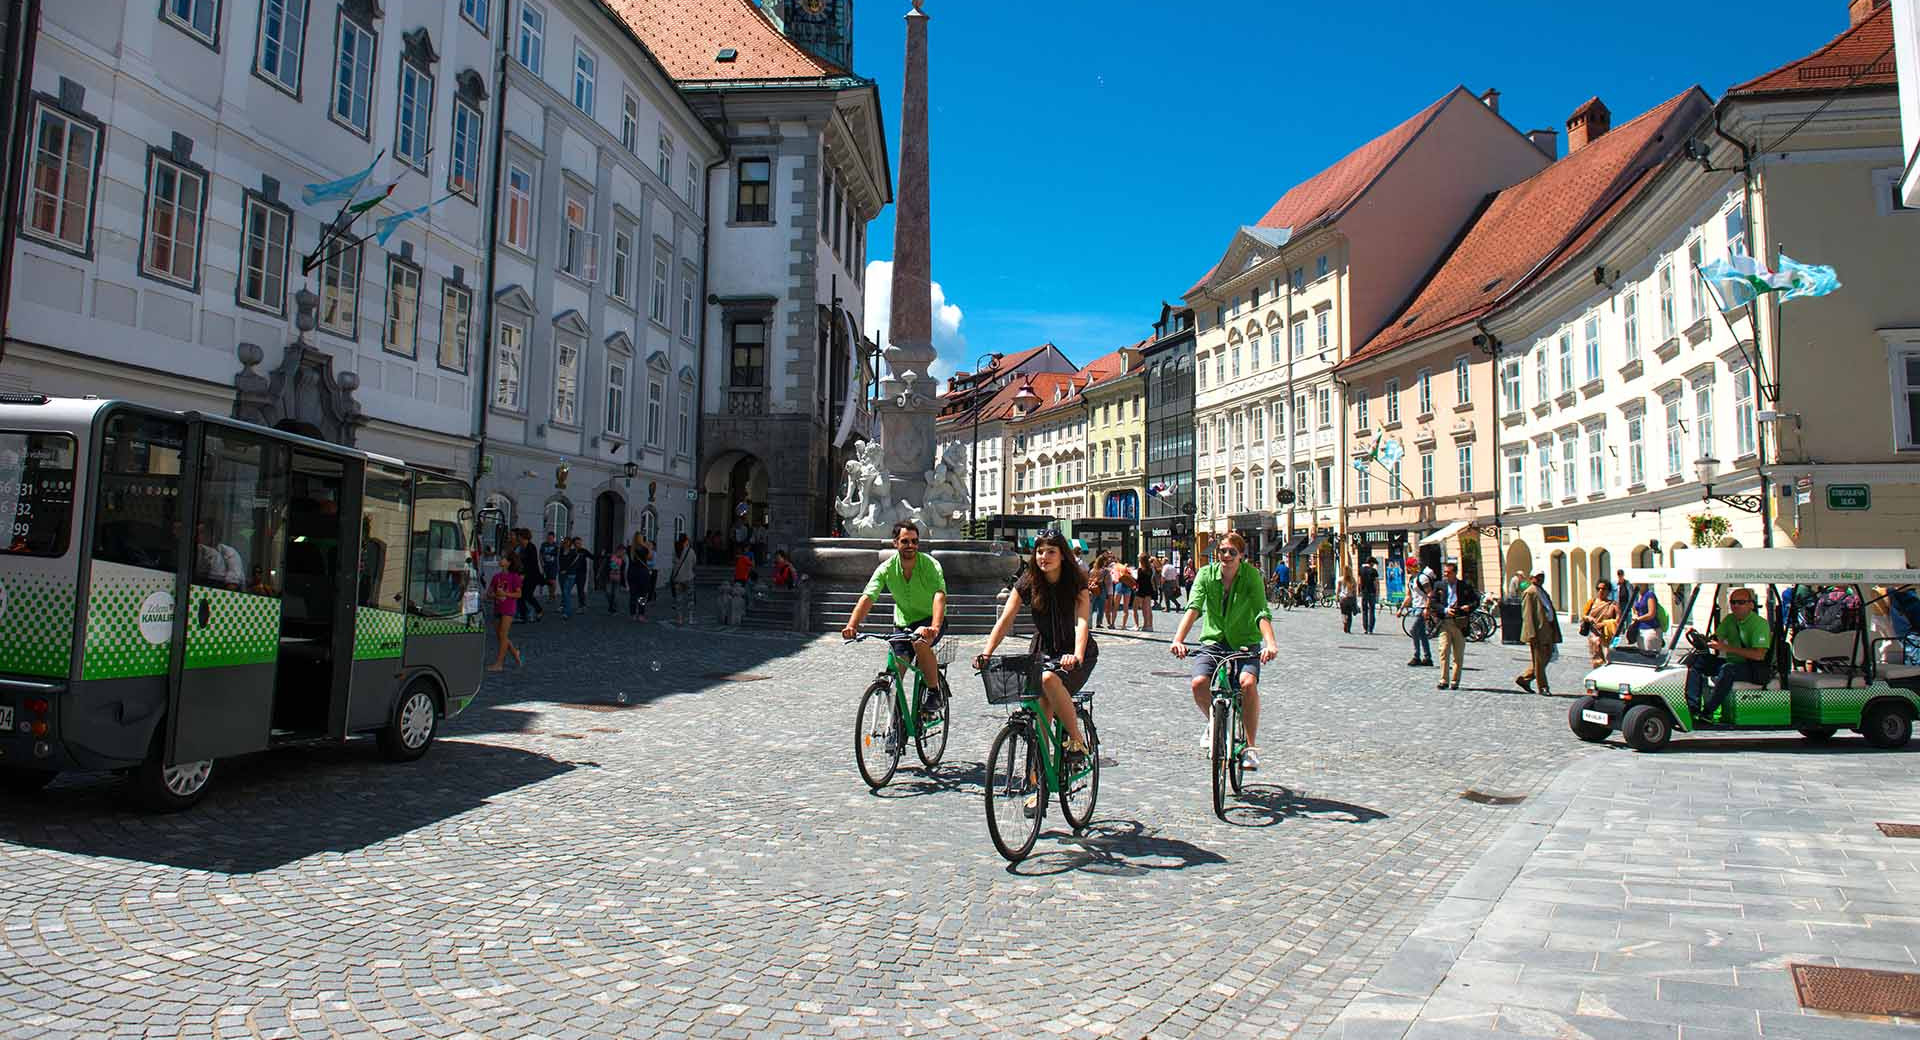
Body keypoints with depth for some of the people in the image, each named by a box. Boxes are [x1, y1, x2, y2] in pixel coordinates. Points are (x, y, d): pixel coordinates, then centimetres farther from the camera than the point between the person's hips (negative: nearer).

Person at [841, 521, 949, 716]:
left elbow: (939, 595, -37)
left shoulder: (930, 564, -22)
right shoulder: (887, 568, -14)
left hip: (929, 619, -4)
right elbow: (867, 597, -23)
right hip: (903, 622, 4)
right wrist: (852, 625, -41)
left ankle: (936, 692, -16)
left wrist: (934, 628, -55)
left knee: (920, 643, -35)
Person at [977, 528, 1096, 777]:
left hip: (1074, 654, -3)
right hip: (1042, 651, 3)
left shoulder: (1076, 583, -11)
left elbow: (1082, 622, -24)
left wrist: (1077, 656, -43)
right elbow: (1005, 619, -10)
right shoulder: (1028, 582, -4)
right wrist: (986, 653, -24)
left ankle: (1077, 740, -17)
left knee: (1049, 680, -33)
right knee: (1040, 712, -12)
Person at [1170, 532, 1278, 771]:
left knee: (1248, 682, -29)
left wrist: (1271, 643, -38)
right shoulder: (1206, 574, -5)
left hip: (1245, 643, -1)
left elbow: (1262, 613, -20)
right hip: (1213, 641, 1)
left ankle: (1251, 746, -11)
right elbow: (1193, 608, -18)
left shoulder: (1251, 575, -9)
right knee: (1198, 683, -24)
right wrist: (1178, 639, -34)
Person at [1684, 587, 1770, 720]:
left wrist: (1727, 648, -27)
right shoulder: (1729, 619, 9)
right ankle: (1692, 707, -16)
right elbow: (1714, 640, 10)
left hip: (1753, 669, -7)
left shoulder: (1759, 623, -12)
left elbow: (1759, 655, -23)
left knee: (1727, 669, -37)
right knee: (1695, 659, -9)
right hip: (1731, 662, 7)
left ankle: (1707, 712, -33)